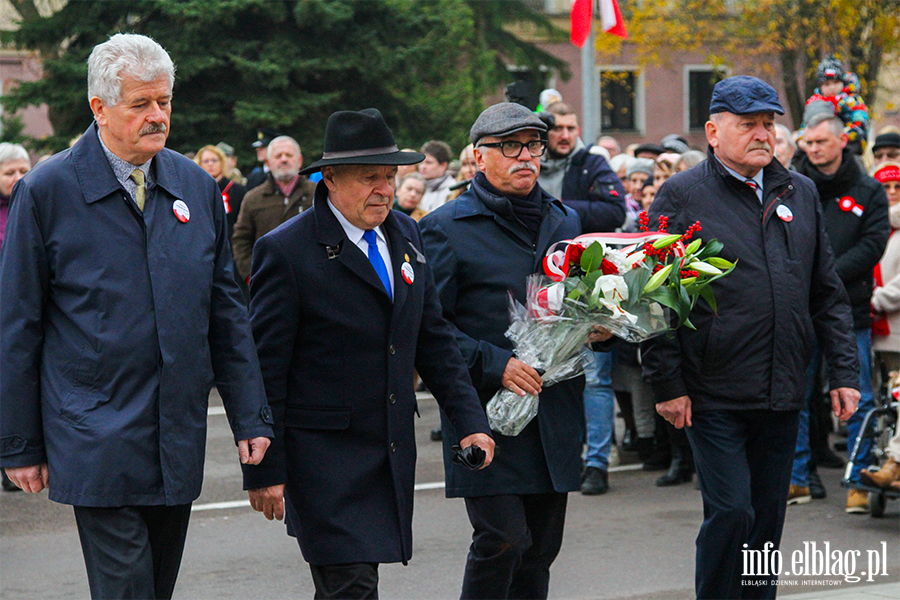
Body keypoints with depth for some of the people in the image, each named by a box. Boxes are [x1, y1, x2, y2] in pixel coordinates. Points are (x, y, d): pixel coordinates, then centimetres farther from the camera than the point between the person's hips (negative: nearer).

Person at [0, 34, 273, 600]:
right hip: (97, 443, -4)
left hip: (180, 443, 5)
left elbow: (227, 313, 13)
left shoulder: (198, 187, 8)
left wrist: (251, 416, 7)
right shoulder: (47, 190, -5)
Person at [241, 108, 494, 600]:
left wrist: (470, 420, 6)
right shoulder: (286, 251, -11)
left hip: (392, 450, 6)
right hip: (323, 453, -6)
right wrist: (265, 471, -11)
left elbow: (433, 338, 15)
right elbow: (264, 369, -10)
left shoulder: (405, 236, 10)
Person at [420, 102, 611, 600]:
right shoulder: (445, 229, -3)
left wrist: (597, 329, 3)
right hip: (486, 413, -6)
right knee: (503, 540, -14)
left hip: (555, 416, 6)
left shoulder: (565, 222, 15)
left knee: (542, 547, 9)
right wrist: (494, 365, -18)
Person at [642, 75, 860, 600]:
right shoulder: (682, 196, -3)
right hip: (714, 394, -5)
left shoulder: (801, 194, 12)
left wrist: (844, 371, 7)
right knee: (731, 513, -9)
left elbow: (828, 294, 15)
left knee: (769, 515, 10)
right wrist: (667, 383, -9)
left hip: (782, 395, 5)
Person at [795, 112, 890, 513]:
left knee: (858, 400, 0)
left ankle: (860, 482, 7)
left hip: (849, 312, -1)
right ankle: (796, 478, 16)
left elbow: (872, 245, -4)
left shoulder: (868, 192, 6)